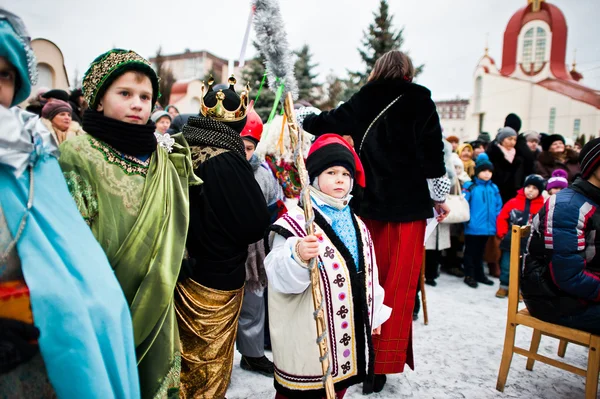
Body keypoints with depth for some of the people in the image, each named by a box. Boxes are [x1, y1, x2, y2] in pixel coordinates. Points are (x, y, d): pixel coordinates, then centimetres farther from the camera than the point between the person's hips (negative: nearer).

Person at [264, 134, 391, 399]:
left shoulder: (357, 225, 9)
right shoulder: (297, 222, -16)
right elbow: (280, 278, -24)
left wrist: (374, 314, 21)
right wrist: (298, 256, -43)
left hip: (349, 333, 7)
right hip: (308, 335, -7)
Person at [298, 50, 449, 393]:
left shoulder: (362, 102, 6)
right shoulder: (418, 100, -2)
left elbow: (328, 122, 17)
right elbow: (433, 151, -5)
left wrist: (301, 115, 37)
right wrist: (439, 196, 5)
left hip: (368, 204, 4)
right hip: (408, 206, -3)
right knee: (398, 286, 3)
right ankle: (381, 364, 7)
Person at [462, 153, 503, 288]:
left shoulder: (494, 188, 6)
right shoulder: (469, 186, -10)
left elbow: (498, 206, 10)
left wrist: (497, 221, 2)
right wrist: (467, 219, -16)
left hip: (487, 227, 5)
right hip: (473, 227, -5)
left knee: (480, 251, 19)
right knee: (471, 252, 6)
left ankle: (479, 274, 31)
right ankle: (469, 276, 16)